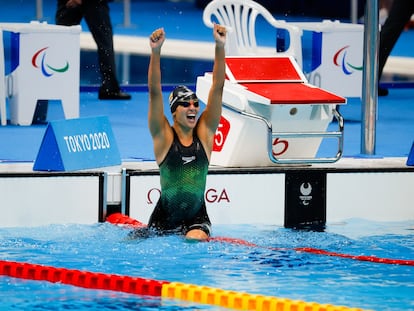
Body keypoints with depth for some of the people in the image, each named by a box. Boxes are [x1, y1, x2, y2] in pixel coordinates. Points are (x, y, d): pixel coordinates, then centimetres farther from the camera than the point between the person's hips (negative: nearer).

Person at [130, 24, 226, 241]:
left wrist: (220, 47, -16)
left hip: (197, 216, 1)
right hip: (165, 215, -1)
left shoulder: (204, 132, 1)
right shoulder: (164, 136, -5)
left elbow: (217, 89, -6)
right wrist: (155, 52, -27)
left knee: (196, 240, -23)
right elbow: (154, 92, -15)